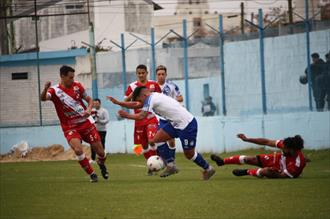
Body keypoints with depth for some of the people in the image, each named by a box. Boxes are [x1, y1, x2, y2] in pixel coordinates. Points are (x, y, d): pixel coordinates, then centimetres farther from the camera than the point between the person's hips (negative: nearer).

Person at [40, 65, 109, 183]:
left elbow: (89, 99, 12)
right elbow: (43, 98, -30)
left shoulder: (77, 86, 0)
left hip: (86, 123, 3)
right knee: (78, 150, -27)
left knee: (100, 152, 4)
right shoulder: (55, 90, -10)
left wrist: (89, 109, -10)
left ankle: (101, 164, 41)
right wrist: (45, 89, -53)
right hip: (70, 127, -3)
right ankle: (92, 174, -8)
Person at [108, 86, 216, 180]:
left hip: (187, 124, -10)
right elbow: (135, 105, 18)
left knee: (189, 153, 0)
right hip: (175, 124, 10)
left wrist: (127, 115, -3)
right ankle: (170, 165, 6)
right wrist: (118, 102, 14)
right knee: (154, 140, 1)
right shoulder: (154, 97, 11)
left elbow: (141, 116, -16)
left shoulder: (151, 99, -16)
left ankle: (208, 169, 21)